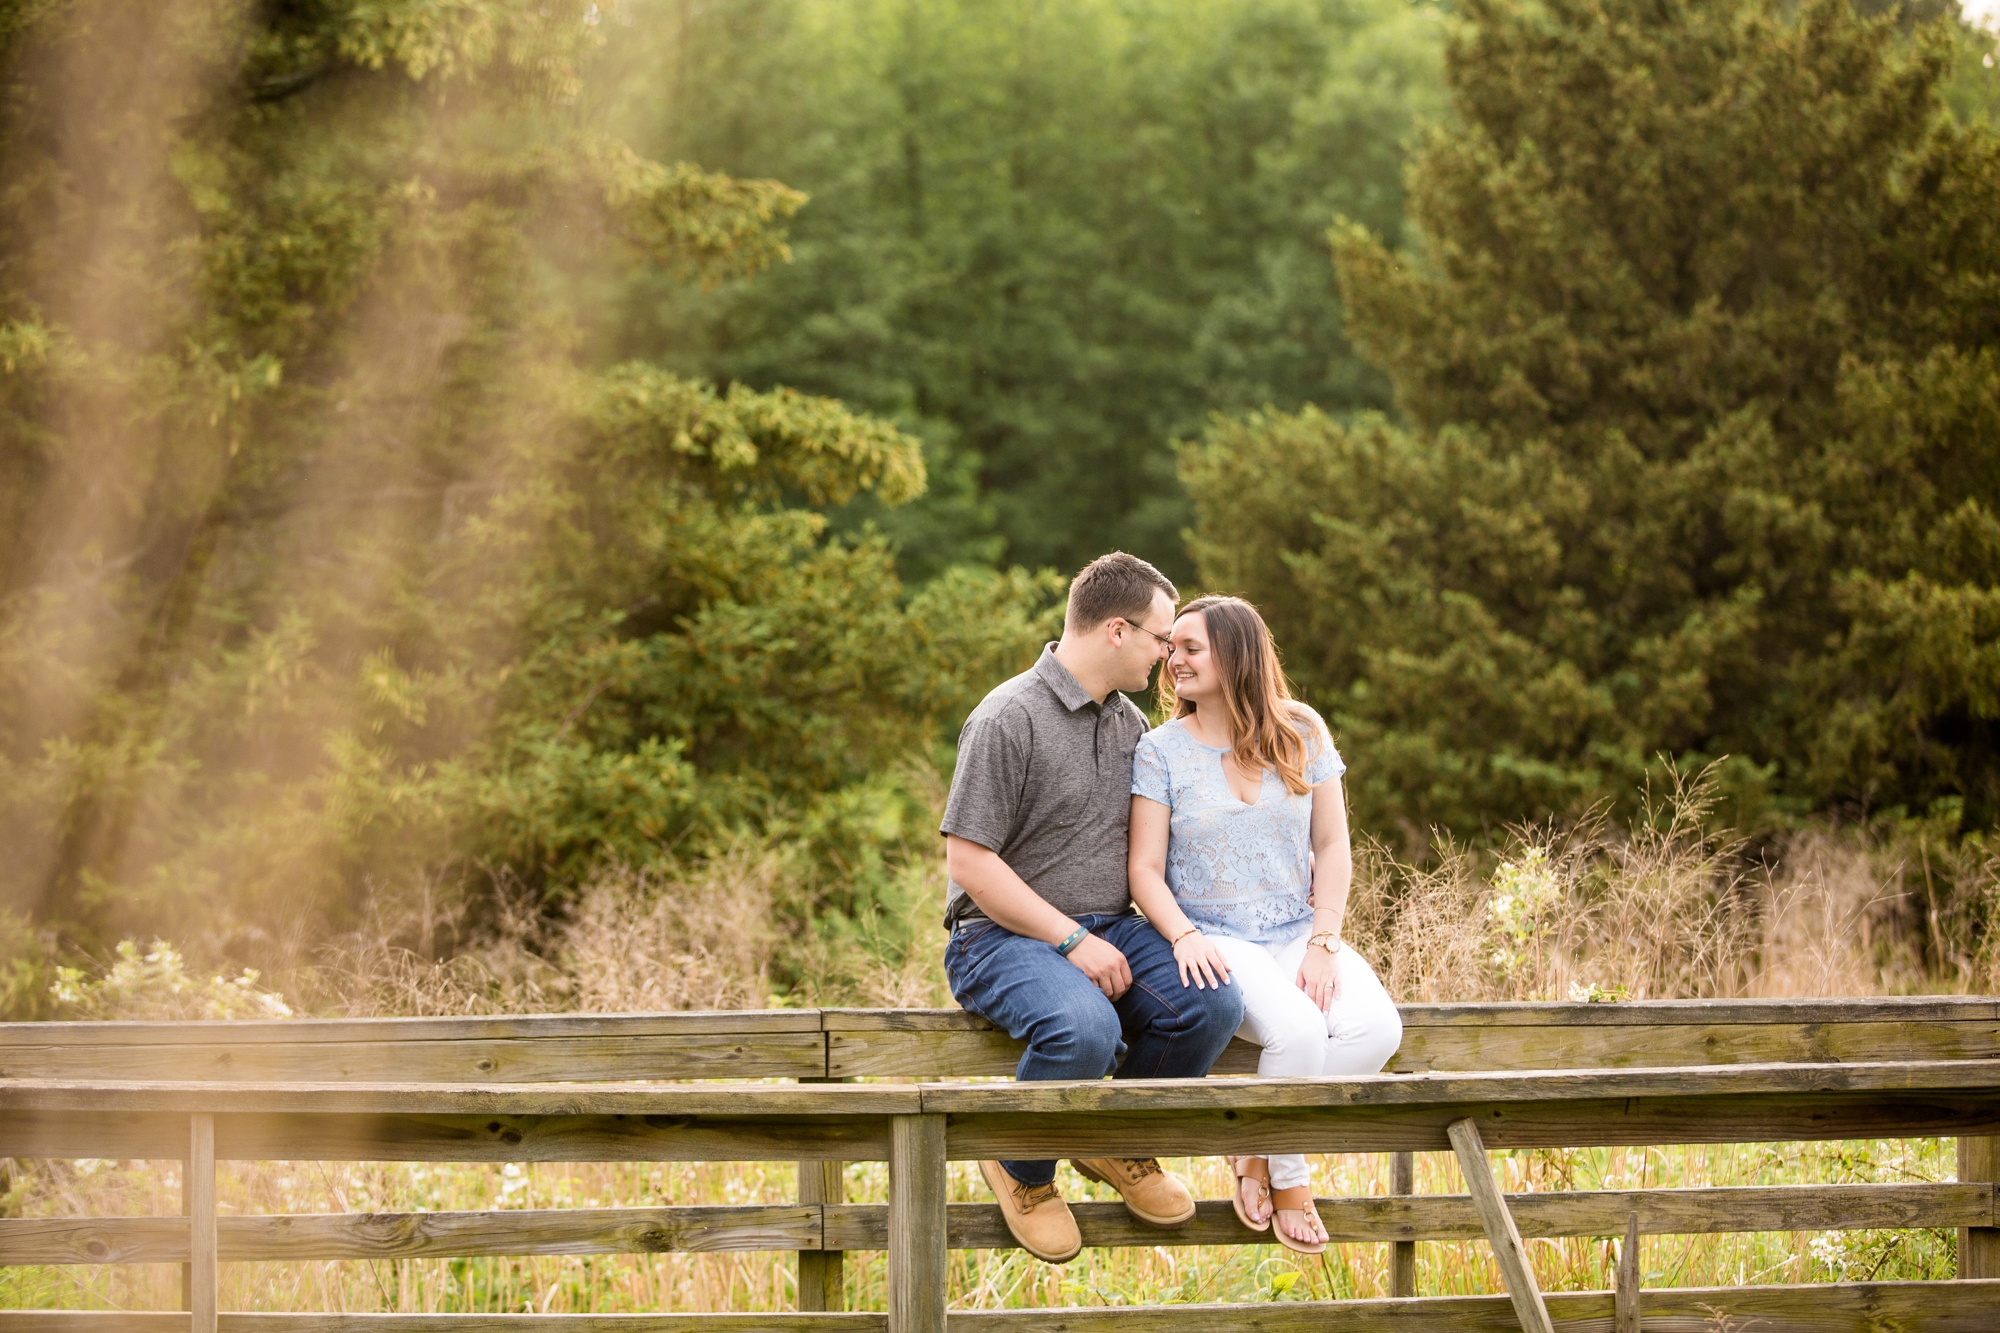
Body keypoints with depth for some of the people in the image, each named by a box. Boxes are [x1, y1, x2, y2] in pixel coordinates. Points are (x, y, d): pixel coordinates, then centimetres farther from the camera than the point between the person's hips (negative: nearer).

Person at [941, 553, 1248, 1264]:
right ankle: (1021, 1171, -7)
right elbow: (969, 861, -15)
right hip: (1005, 936, -7)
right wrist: (1073, 941, -19)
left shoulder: (1130, 724, 13)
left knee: (1212, 1004, -21)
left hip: (1110, 928, 7)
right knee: (1085, 1029, -37)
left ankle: (1118, 1146, 5)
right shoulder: (1009, 719, -13)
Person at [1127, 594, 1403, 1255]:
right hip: (1217, 944, -3)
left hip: (1297, 934, 3)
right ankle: (1287, 1175, -6)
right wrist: (1185, 937, -23)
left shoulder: (1303, 734, 6)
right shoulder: (1161, 751, 0)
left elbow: (1331, 847, 6)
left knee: (1376, 1027, -27)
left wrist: (1323, 944, -8)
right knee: (1297, 1029, -34)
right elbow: (1146, 870, -3)